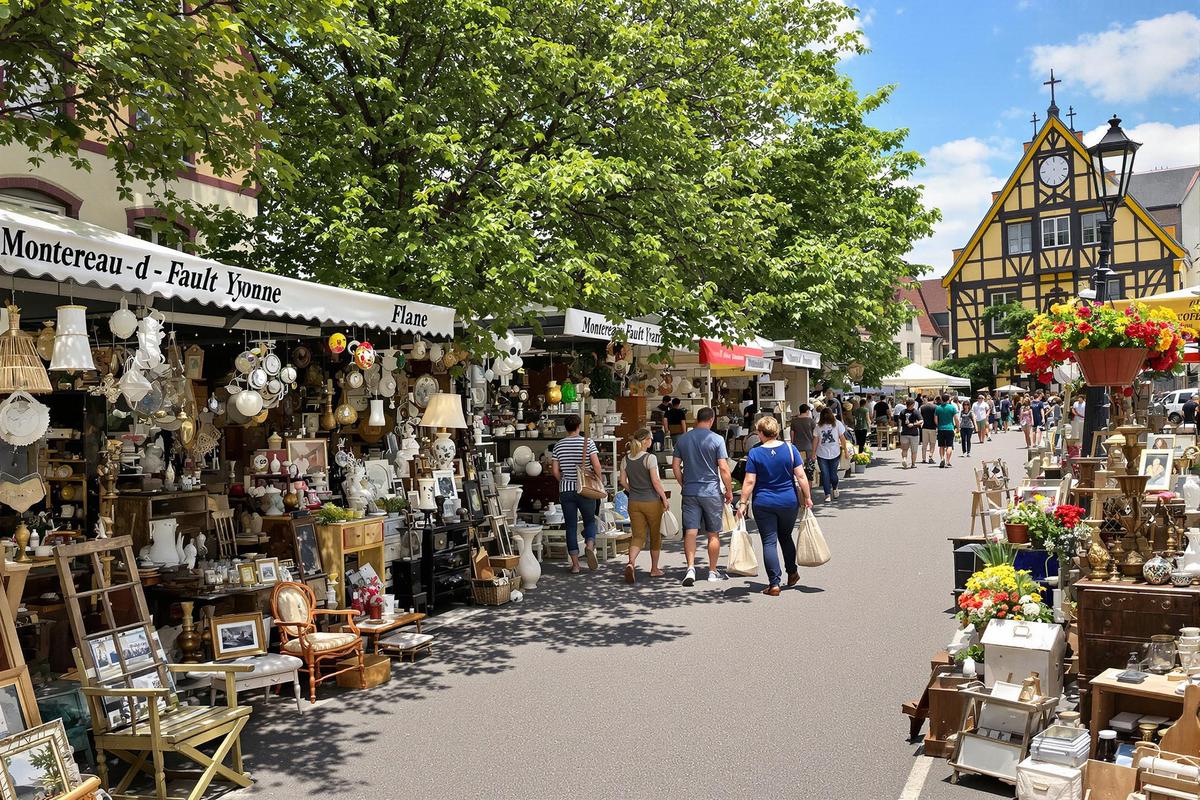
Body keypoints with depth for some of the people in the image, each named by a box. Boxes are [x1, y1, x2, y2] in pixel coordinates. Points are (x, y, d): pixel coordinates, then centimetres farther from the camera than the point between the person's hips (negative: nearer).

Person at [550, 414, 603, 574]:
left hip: (566, 490, 2)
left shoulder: (558, 445, 3)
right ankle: (590, 545, -14)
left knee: (571, 526, 7)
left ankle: (575, 564, 6)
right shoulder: (588, 442, -5)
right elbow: (597, 466, -12)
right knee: (590, 521, 15)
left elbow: (555, 470, 2)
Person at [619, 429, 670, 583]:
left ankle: (631, 563, -22)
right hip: (652, 501, -4)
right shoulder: (650, 458, -13)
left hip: (634, 503, 4)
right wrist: (665, 499, -8)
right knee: (655, 536, 13)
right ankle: (654, 569, 23)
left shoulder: (626, 459, 3)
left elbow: (623, 481, 6)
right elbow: (655, 481, -17)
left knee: (638, 536, 4)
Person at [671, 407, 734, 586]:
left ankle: (691, 568, -14)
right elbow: (724, 468, -10)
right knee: (714, 534, 9)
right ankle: (713, 572, 17)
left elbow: (675, 466, 5)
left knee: (690, 531, 1)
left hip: (689, 492, 3)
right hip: (712, 492, -2)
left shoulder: (682, 439, 5)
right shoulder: (717, 440, -7)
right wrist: (729, 491, 0)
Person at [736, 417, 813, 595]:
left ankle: (774, 583, -3)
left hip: (764, 505, -3)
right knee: (786, 537, 23)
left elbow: (749, 481, -10)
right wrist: (807, 497, 5)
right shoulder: (790, 449, -4)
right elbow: (801, 476, -4)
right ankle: (792, 573, 34)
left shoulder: (754, 453, -9)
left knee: (769, 542, 1)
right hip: (789, 502, 3)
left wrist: (743, 503, -4)